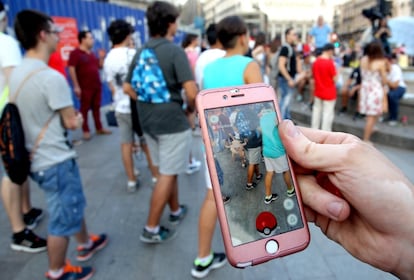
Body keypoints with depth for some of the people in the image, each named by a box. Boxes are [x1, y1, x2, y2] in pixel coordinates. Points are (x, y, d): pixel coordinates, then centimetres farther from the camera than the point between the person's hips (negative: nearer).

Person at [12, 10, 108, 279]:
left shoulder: (17, 73, 5)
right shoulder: (51, 77, -23)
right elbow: (71, 122, -17)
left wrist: (68, 116, 6)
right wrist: (78, 118, 4)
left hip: (39, 158, 9)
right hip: (56, 161, -9)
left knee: (73, 204, 25)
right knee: (63, 219, 9)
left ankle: (86, 244, 45)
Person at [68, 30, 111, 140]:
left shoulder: (91, 53, 15)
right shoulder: (75, 53, -9)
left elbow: (99, 67, 22)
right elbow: (71, 69, -14)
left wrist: (102, 58, 4)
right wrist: (76, 86, -18)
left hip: (97, 86, 7)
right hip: (85, 87, -7)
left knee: (96, 107, 12)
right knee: (85, 109, 2)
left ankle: (99, 128, 20)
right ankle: (86, 130, 10)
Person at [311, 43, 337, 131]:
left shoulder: (316, 61, 1)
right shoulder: (330, 62, -18)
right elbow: (334, 79, -14)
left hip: (318, 92, 6)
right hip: (329, 93, -6)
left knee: (317, 111, 16)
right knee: (328, 113, 2)